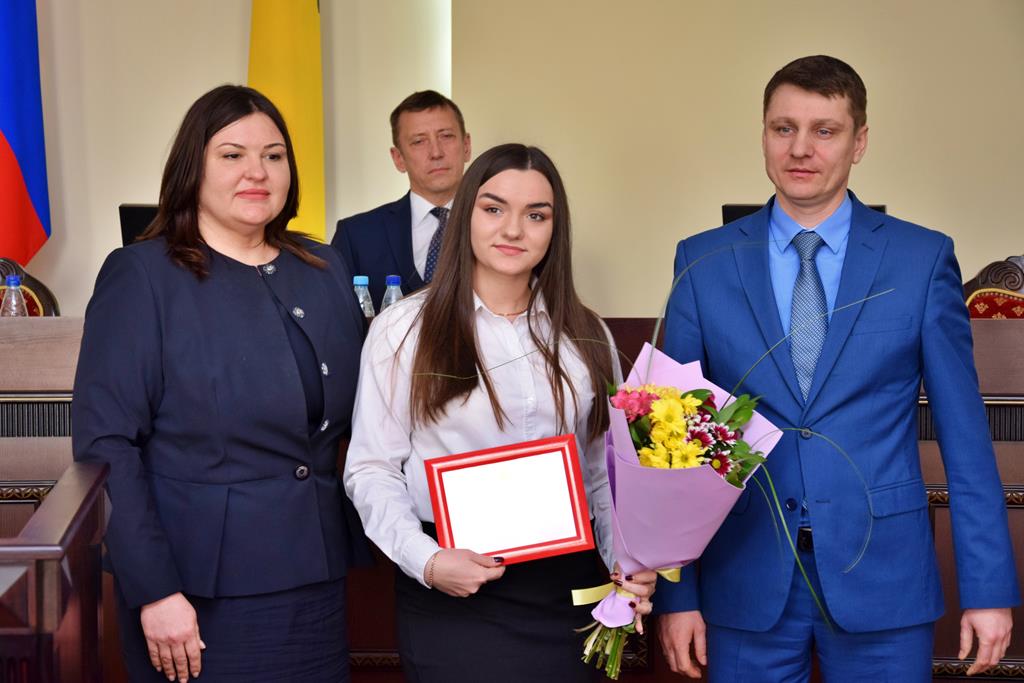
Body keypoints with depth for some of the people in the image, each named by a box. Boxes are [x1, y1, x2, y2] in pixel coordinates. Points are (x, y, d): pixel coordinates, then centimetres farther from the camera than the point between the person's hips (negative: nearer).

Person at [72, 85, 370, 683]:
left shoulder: (326, 272, 9)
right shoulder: (142, 276, -6)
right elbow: (108, 445, -12)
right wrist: (154, 591, -17)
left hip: (317, 578, 5)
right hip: (201, 593, -5)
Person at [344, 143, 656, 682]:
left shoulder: (586, 337, 8)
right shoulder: (404, 329, -3)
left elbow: (606, 470, 10)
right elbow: (372, 470, -4)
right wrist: (426, 561, -16)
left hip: (565, 590, 3)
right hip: (452, 596, -3)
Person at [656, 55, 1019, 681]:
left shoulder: (924, 259, 0)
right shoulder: (703, 262, 2)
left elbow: (965, 435, 1)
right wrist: (676, 591, -1)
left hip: (882, 579, 0)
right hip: (745, 580, 1)